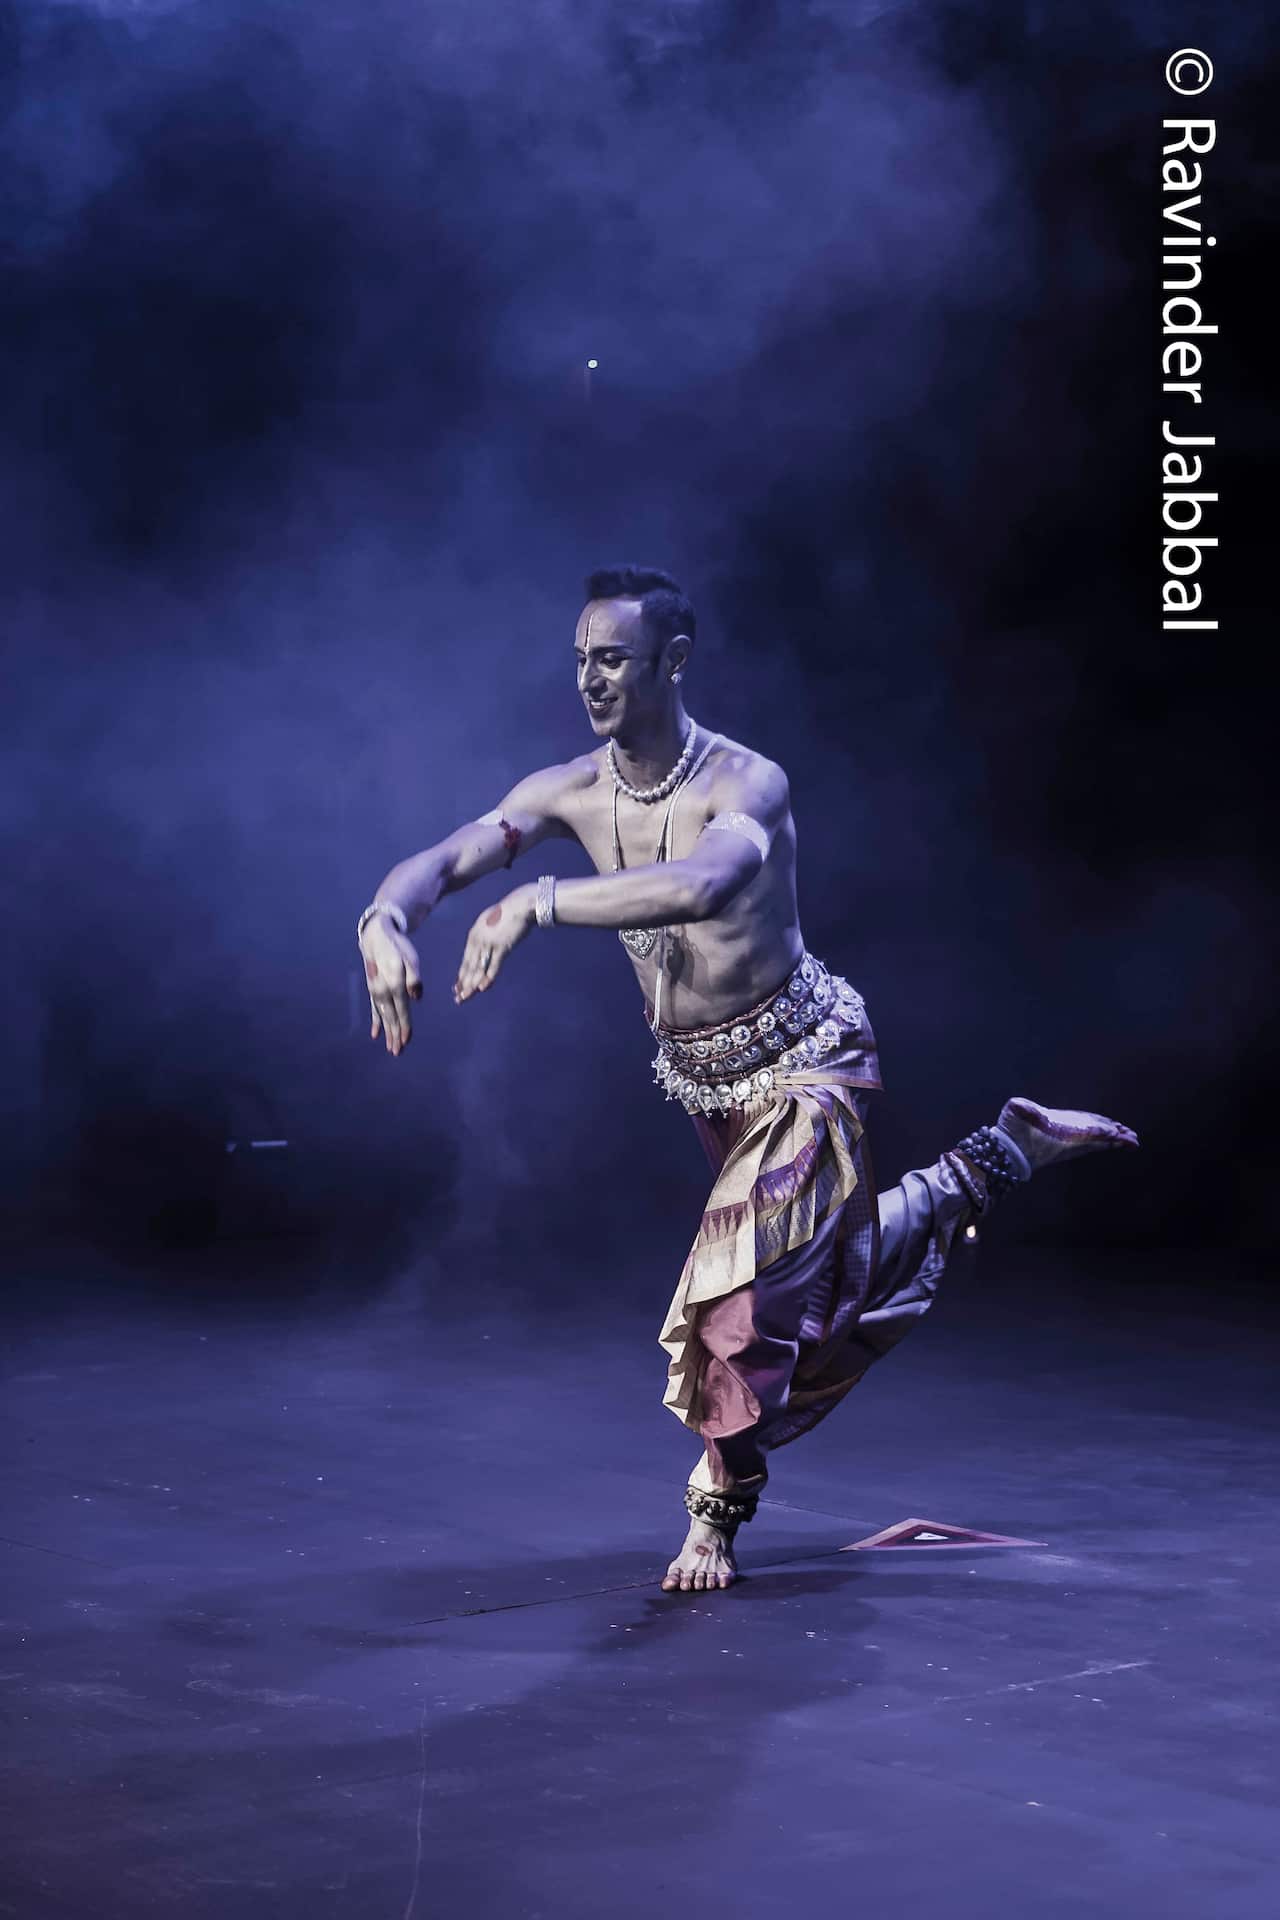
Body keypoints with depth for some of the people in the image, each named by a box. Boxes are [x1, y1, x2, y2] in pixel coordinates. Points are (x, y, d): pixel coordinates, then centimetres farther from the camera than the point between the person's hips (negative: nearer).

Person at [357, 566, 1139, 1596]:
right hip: (699, 1076, 7)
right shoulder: (571, 792, -11)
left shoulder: (746, 785, -29)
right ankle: (999, 1156, 47)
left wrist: (541, 903, -60)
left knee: (745, 1279, -18)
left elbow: (700, 886, -51)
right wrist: (385, 919, -43)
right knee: (837, 1256, 23)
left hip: (805, 1057, -7)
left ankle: (720, 1513, 4)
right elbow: (440, 862, -19)